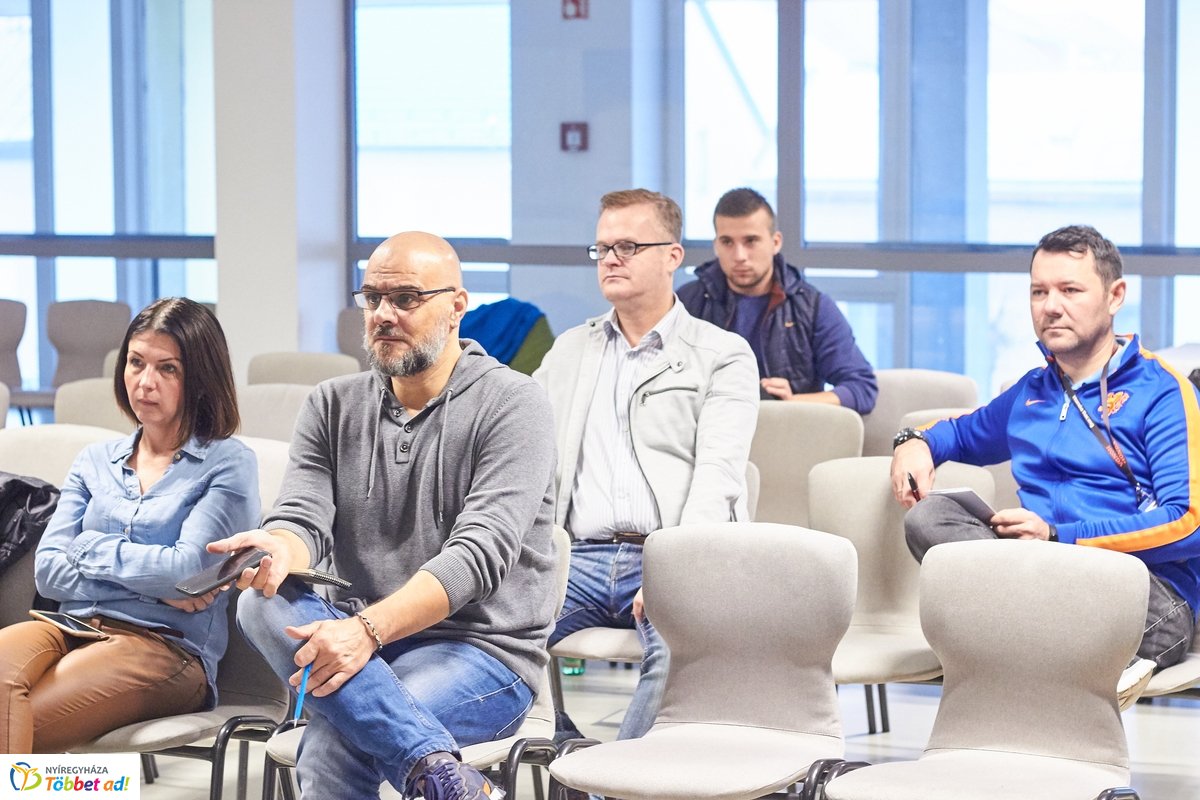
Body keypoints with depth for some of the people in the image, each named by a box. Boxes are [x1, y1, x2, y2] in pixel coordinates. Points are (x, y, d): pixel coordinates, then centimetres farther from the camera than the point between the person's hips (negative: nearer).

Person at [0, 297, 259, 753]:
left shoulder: (228, 464, 6)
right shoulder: (95, 461, 21)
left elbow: (186, 569, -8)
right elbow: (48, 571, 9)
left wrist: (92, 548, 5)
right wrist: (154, 585, -4)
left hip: (167, 647, -4)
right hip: (73, 628, 5)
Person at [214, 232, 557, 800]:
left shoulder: (511, 404, -5)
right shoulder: (332, 407, 13)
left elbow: (480, 552, -16)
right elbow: (304, 517, 0)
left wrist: (368, 628, -30)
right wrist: (279, 550, -28)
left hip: (484, 651, -6)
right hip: (361, 641, 6)